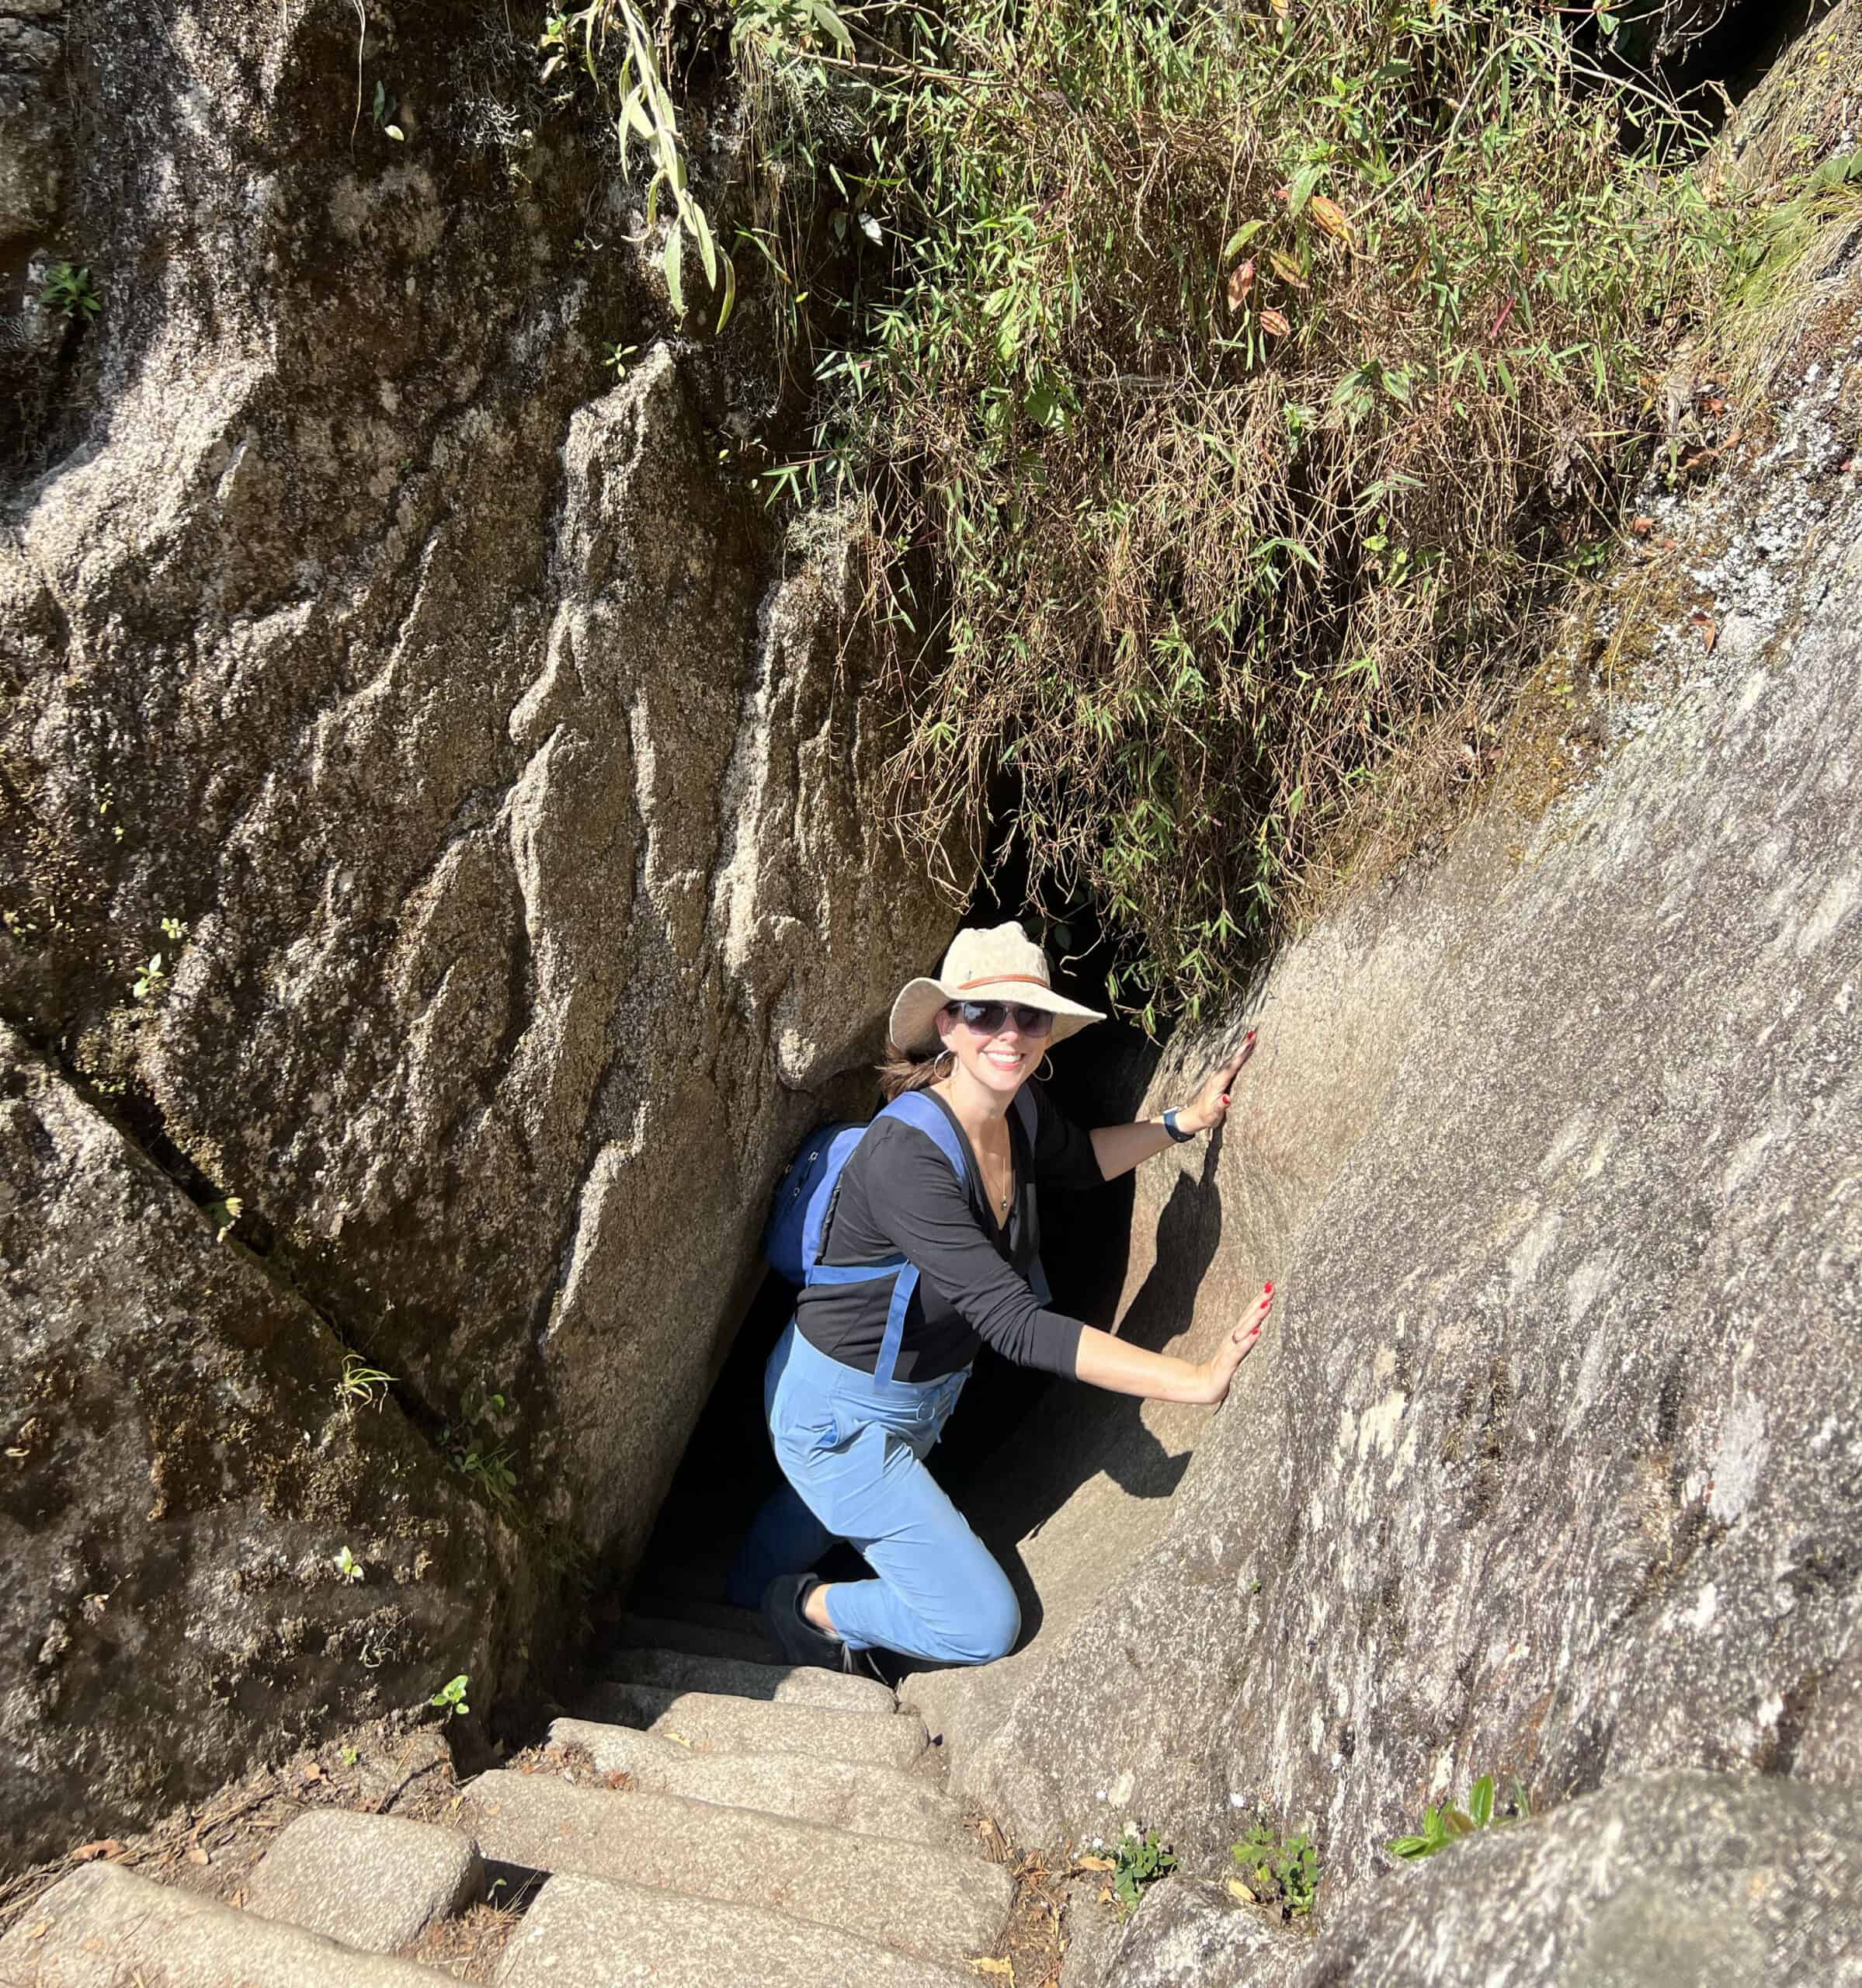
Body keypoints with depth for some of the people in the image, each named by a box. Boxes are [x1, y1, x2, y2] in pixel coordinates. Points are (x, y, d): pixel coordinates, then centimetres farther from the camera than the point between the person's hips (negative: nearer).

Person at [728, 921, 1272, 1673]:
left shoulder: (1021, 1109, -13)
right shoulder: (904, 1156, -38)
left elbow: (1075, 1161, 12)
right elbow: (1016, 1324, -43)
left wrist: (1187, 1119, -2)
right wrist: (1199, 1381, -47)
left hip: (924, 1398, 8)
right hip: (838, 1413, -8)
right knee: (982, 1626, -5)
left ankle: (744, 1597, 66)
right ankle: (809, 1609, 18)